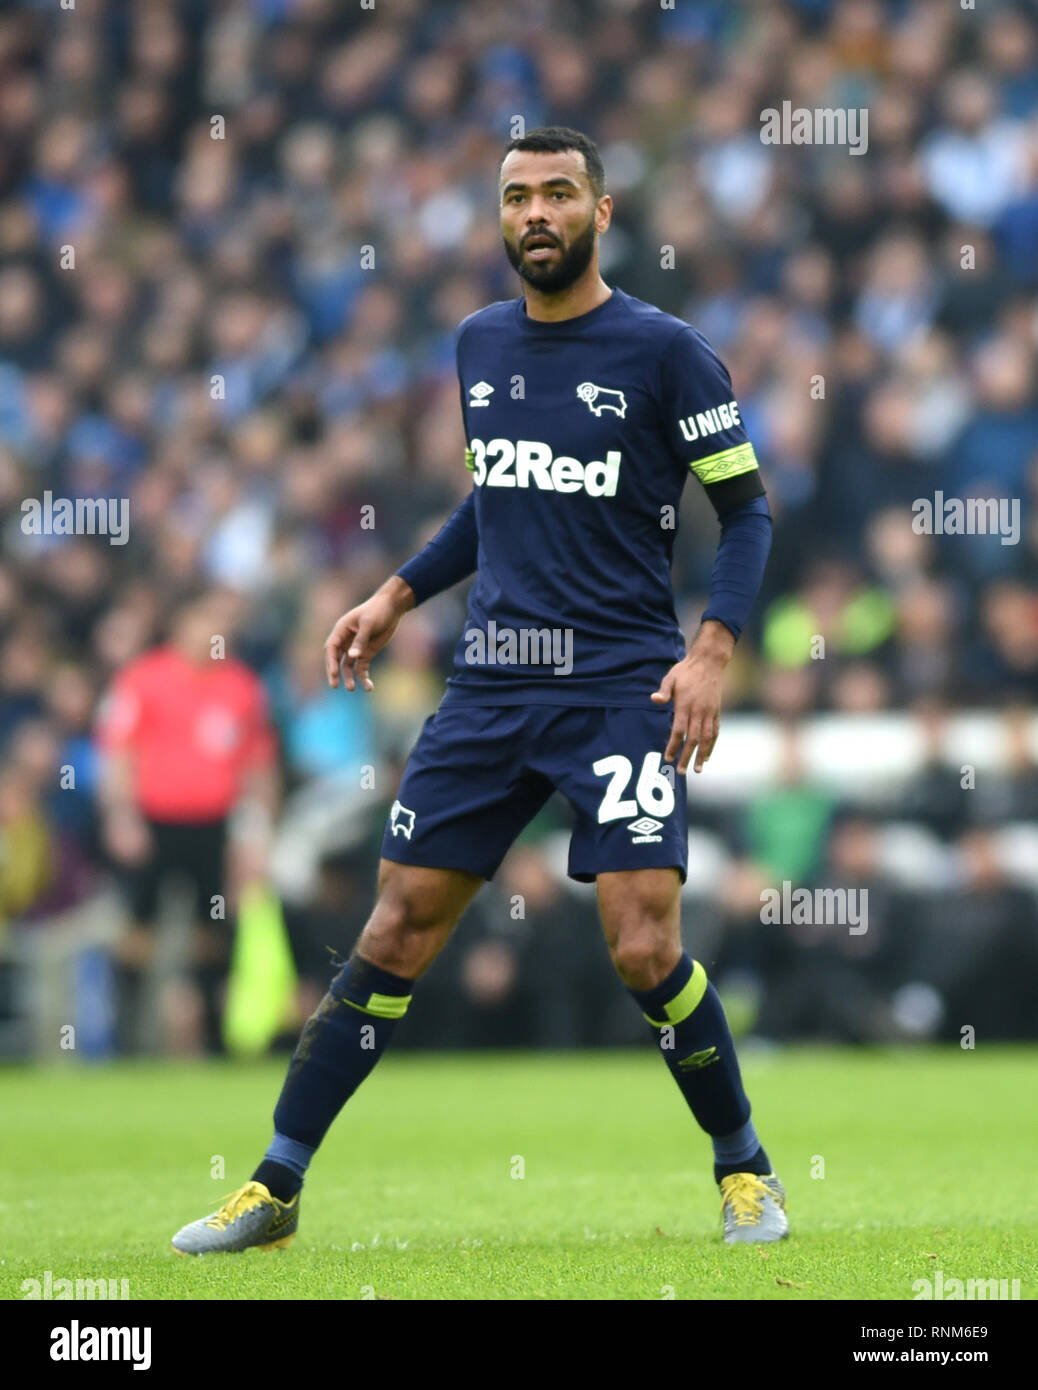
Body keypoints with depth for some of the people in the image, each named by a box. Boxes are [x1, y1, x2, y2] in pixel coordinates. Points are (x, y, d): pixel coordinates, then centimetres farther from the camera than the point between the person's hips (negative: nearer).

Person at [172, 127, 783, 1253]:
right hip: (491, 683, 4)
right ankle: (274, 1190, 6)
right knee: (398, 928, 1)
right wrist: (399, 594, 20)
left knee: (644, 949, -14)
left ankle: (745, 1171, 8)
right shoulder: (480, 344, 12)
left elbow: (745, 508, -1)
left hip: (621, 684, -4)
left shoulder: (662, 351, -4)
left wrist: (711, 650, -13)